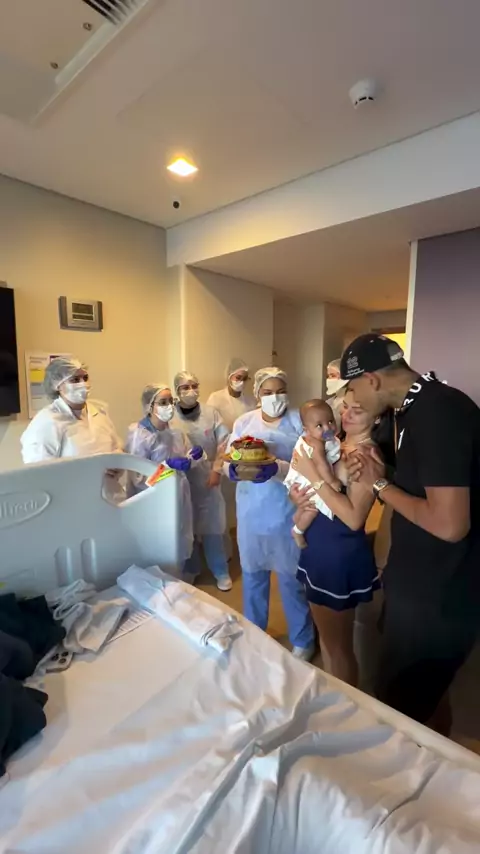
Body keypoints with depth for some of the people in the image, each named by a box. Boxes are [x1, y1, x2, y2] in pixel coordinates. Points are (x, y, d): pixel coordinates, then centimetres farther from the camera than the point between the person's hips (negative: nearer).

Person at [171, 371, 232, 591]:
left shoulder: (211, 413, -2)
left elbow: (224, 443, -1)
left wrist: (217, 470, -6)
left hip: (208, 479, 1)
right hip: (181, 482, -1)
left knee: (213, 527, 10)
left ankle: (220, 572, 29)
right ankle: (190, 570, 35)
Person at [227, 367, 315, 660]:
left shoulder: (300, 421, -6)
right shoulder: (244, 422, 4)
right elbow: (229, 461, 0)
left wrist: (277, 469, -33)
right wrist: (235, 469, -23)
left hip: (287, 511, -3)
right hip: (251, 511, 3)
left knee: (292, 577, 10)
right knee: (253, 573, 17)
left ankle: (302, 640, 35)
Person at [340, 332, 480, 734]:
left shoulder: (438, 413, -25)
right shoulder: (420, 408, 5)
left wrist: (380, 485, -17)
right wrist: (380, 476, -2)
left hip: (439, 597, -9)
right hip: (423, 585, 9)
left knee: (402, 711, 12)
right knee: (426, 695, 28)